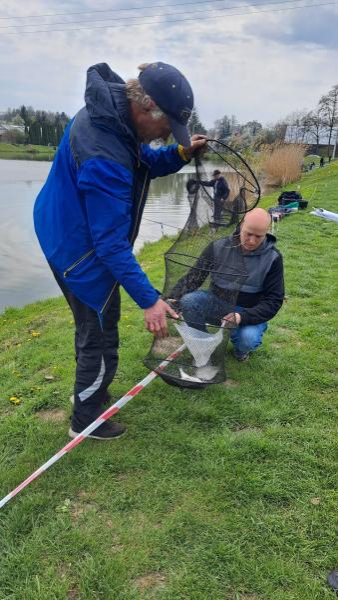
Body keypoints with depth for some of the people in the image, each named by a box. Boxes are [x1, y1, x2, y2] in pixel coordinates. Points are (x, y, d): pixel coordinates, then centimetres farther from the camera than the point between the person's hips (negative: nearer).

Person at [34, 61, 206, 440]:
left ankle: (88, 390, 49)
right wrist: (148, 299, -30)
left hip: (69, 235, 10)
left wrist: (180, 154, -7)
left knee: (92, 321, 26)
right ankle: (85, 420, 28)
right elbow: (111, 241, -32)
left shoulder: (116, 109, -4)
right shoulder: (103, 156, -34)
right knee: (100, 337, 6)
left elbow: (145, 164, 12)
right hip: (82, 253, -10)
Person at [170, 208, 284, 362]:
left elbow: (274, 300, -12)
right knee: (188, 300, -26)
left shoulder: (272, 258, -13)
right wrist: (173, 299, -27)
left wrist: (243, 316, -29)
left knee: (248, 338, -33)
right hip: (217, 303, 2)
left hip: (249, 313, -1)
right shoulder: (219, 247, -11)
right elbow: (193, 277, -8)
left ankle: (240, 348, 7)